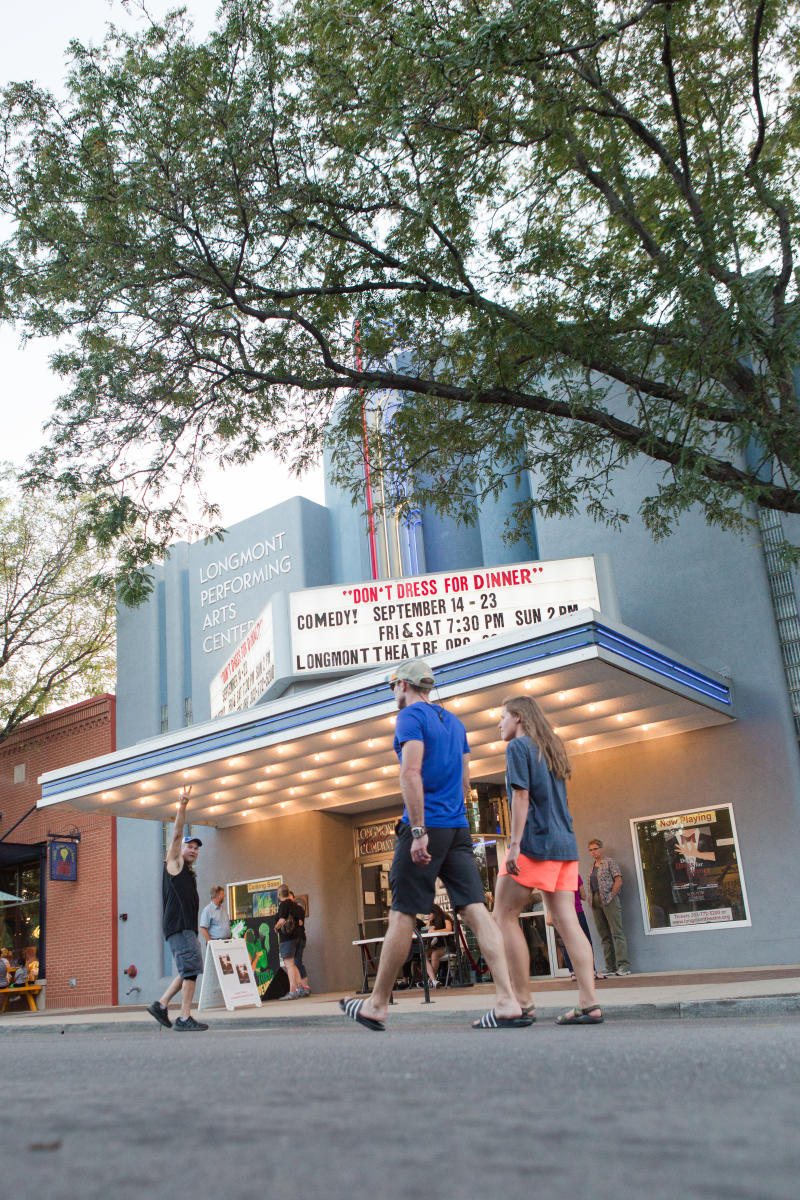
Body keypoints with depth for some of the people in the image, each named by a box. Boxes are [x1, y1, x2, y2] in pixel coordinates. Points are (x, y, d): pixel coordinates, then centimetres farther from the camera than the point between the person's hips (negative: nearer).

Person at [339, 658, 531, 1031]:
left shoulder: (410, 716, -5)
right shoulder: (453, 721, 19)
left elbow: (411, 773, -17)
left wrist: (419, 830, -20)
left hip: (426, 825, -7)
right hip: (458, 829, 7)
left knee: (402, 915, 1)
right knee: (475, 910, -1)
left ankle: (377, 1005, 11)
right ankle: (508, 1003, -10)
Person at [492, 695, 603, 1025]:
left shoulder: (518, 746, -2)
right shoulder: (551, 749, 22)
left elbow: (521, 795, -13)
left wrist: (514, 844, -16)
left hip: (535, 842, -8)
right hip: (565, 844, 8)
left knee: (504, 917, -3)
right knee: (566, 920, 2)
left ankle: (522, 1003, -7)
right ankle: (589, 1003, -5)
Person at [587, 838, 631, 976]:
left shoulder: (610, 862, 2)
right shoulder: (592, 867, 22)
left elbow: (618, 881, -7)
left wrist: (611, 897, -13)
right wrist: (592, 901, 8)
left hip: (609, 900, -7)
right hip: (596, 903, 7)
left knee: (617, 932, -10)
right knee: (604, 935, 6)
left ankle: (624, 966, -13)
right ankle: (610, 967, 8)